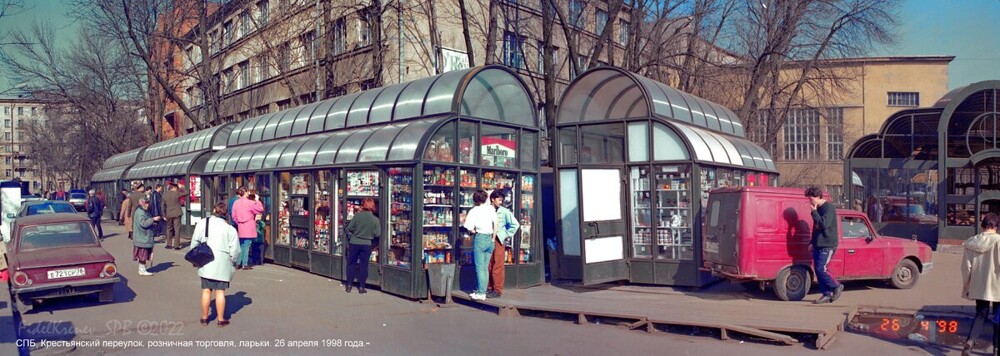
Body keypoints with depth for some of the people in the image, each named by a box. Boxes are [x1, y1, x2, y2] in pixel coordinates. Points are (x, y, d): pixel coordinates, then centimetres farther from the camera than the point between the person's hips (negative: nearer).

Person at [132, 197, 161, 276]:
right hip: (142, 237, -10)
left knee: (144, 255, 14)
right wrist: (153, 219, -21)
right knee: (142, 255, -5)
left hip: (146, 236, 10)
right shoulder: (140, 212, -16)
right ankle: (142, 270, -1)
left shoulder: (145, 212, 16)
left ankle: (141, 269, 20)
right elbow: (143, 223, -23)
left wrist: (152, 223, 9)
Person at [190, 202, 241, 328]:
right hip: (222, 264, -1)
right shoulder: (230, 228, -5)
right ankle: (221, 319, 11)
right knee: (220, 291, 5)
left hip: (206, 262, 2)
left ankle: (204, 317, 21)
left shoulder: (203, 223, -2)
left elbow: (195, 242, 0)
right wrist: (232, 261, 12)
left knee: (206, 290, 11)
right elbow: (234, 250, -5)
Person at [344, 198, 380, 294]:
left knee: (351, 263, 14)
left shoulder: (357, 216, -9)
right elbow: (377, 234, -8)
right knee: (363, 265, 9)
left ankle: (349, 286, 17)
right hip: (367, 244, 0)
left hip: (354, 243, 0)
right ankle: (361, 287, 12)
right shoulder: (375, 220, -10)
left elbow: (349, 228, -4)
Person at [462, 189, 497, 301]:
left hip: (480, 238, -5)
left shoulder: (474, 211, -5)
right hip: (490, 239, 5)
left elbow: (470, 228, -9)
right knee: (485, 267, 10)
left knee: (480, 267, -1)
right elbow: (495, 223, 1)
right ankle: (480, 291, 16)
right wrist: (493, 237, 8)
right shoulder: (491, 208, 4)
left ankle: (481, 293, -2)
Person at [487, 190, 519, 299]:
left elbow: (515, 224, -1)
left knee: (497, 267, -4)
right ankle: (489, 288, 16)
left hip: (499, 240, -3)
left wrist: (507, 236, -1)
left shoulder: (505, 211, -1)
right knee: (488, 266, 7)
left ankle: (498, 290, 0)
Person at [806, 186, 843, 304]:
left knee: (820, 269, -11)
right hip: (818, 245, 9)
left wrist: (814, 212, -20)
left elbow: (824, 224, -25)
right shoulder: (818, 208, 14)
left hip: (827, 245, -9)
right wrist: (812, 242, 20)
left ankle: (837, 287, 9)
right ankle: (826, 294, 11)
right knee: (818, 269, 6)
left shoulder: (829, 208, -13)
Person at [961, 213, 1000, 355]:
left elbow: (966, 266, 2)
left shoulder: (972, 242, 0)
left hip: (978, 285, 3)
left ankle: (970, 341, -10)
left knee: (980, 314, 10)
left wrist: (966, 284, 12)